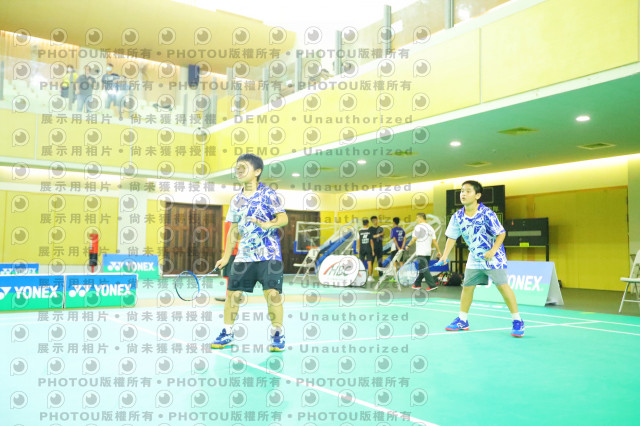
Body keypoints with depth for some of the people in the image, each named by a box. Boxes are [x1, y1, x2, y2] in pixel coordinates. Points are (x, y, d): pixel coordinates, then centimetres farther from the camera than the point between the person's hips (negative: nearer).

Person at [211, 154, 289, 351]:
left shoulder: (268, 194, -3)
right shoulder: (236, 200, 12)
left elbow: (283, 218, -8)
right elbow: (234, 230, 17)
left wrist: (267, 224, -28)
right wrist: (226, 256, 15)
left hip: (269, 255, -4)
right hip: (243, 255, 5)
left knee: (272, 294, -9)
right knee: (232, 294, 3)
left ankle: (277, 335, 8)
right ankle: (227, 333, 20)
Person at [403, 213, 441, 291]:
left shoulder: (418, 227, -9)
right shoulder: (430, 228, 11)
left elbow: (414, 239, -11)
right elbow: (434, 241, 7)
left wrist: (408, 246, 4)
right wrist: (439, 251, 8)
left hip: (421, 253, -7)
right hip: (428, 252, 7)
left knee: (424, 269, -6)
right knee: (423, 269, 14)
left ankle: (432, 285, -12)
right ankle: (417, 284, 23)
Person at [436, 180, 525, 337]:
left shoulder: (487, 214, -20)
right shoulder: (457, 217, -5)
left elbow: (501, 234, -15)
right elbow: (452, 237, 5)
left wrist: (493, 250, -27)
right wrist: (445, 255, -5)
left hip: (493, 256, -5)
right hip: (474, 258, 5)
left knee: (503, 286, -12)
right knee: (467, 286, 7)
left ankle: (517, 321, -1)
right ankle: (462, 320, 21)